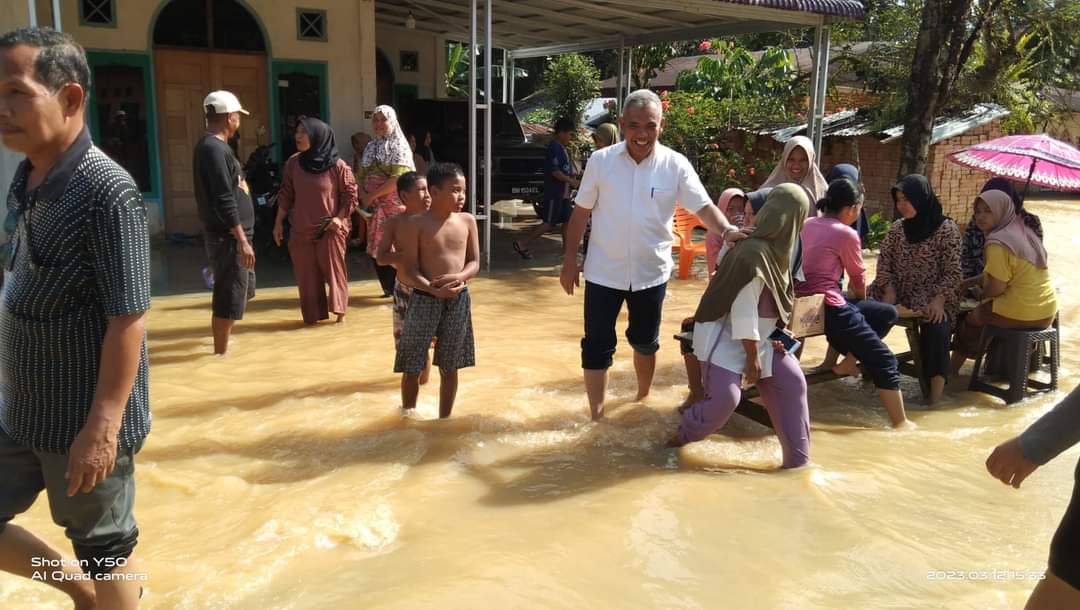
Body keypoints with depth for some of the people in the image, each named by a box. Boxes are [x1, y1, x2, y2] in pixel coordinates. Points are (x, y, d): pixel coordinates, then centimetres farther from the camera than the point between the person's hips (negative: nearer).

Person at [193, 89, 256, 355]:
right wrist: (242, 241, -23)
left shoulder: (213, 146, 14)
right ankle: (221, 353, 10)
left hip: (231, 234, 10)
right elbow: (224, 201, -23)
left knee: (242, 291, 21)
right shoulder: (214, 148, -18)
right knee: (229, 298, -1)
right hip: (227, 236, -10)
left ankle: (223, 342, 33)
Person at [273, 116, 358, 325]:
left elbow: (350, 195, -3)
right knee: (306, 275, 6)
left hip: (330, 230, -3)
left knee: (333, 270, 4)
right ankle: (314, 314, 18)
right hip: (301, 230, 4)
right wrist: (279, 223, 7)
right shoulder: (293, 163, 2)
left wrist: (339, 218, -13)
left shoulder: (337, 165, -9)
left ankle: (340, 310, 20)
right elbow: (285, 195, 8)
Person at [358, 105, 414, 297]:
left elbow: (397, 179, -16)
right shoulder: (370, 147, 15)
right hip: (374, 207, 6)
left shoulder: (399, 146, -5)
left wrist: (371, 195, -14)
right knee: (375, 249, 8)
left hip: (395, 206, -6)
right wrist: (364, 196, -8)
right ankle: (389, 288, 20)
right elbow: (361, 175, 11)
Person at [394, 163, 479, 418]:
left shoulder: (467, 221, 4)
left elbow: (475, 262, 6)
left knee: (449, 367, 13)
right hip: (424, 299, -3)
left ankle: (444, 419, 27)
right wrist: (434, 290, -28)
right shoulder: (415, 224, -8)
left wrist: (459, 277, -16)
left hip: (458, 300, 3)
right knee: (413, 367, 5)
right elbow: (410, 271, -11)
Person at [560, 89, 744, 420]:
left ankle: (643, 398, 44)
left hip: (651, 272, 1)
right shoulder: (600, 160, -6)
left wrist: (727, 230, -31)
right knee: (597, 345, 2)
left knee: (645, 342, 19)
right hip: (604, 272, -1)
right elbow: (581, 213, 0)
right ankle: (596, 416, 16)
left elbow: (704, 207, -10)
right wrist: (570, 262, 0)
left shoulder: (676, 165, -7)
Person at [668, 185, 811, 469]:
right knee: (725, 397, -17)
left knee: (792, 382, 3)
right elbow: (744, 308, -24)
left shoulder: (775, 248, 3)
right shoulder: (754, 252, -26)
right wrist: (752, 357, -18)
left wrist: (774, 337, 1)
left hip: (757, 335, 10)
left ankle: (797, 459, 12)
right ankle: (683, 437, 11)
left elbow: (773, 303, 10)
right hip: (725, 335, -10)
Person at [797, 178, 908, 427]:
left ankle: (849, 360, 14)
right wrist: (860, 299, 25)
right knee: (884, 361, 0)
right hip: (826, 306, -8)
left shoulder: (809, 225, 13)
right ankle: (901, 424, 1)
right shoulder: (846, 234, -9)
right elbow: (858, 278, 3)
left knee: (887, 313, 21)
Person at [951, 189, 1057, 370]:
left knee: (969, 317, 14)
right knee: (981, 310, 29)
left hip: (1020, 314, -8)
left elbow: (996, 288, -20)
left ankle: (952, 370, 27)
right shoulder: (1024, 231, 11)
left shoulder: (998, 243, -19)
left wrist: (980, 293, 1)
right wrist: (970, 282, 18)